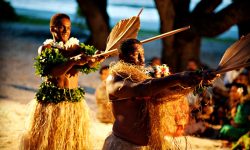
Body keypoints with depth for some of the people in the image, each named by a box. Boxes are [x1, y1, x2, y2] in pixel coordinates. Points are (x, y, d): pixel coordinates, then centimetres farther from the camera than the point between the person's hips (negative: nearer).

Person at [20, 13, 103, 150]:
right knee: (48, 139, 0)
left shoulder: (76, 48, 8)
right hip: (51, 100, -3)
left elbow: (89, 64, -10)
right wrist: (73, 61, -33)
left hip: (74, 101, 3)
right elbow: (52, 72, -19)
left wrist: (96, 59, -33)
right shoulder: (45, 49, -2)